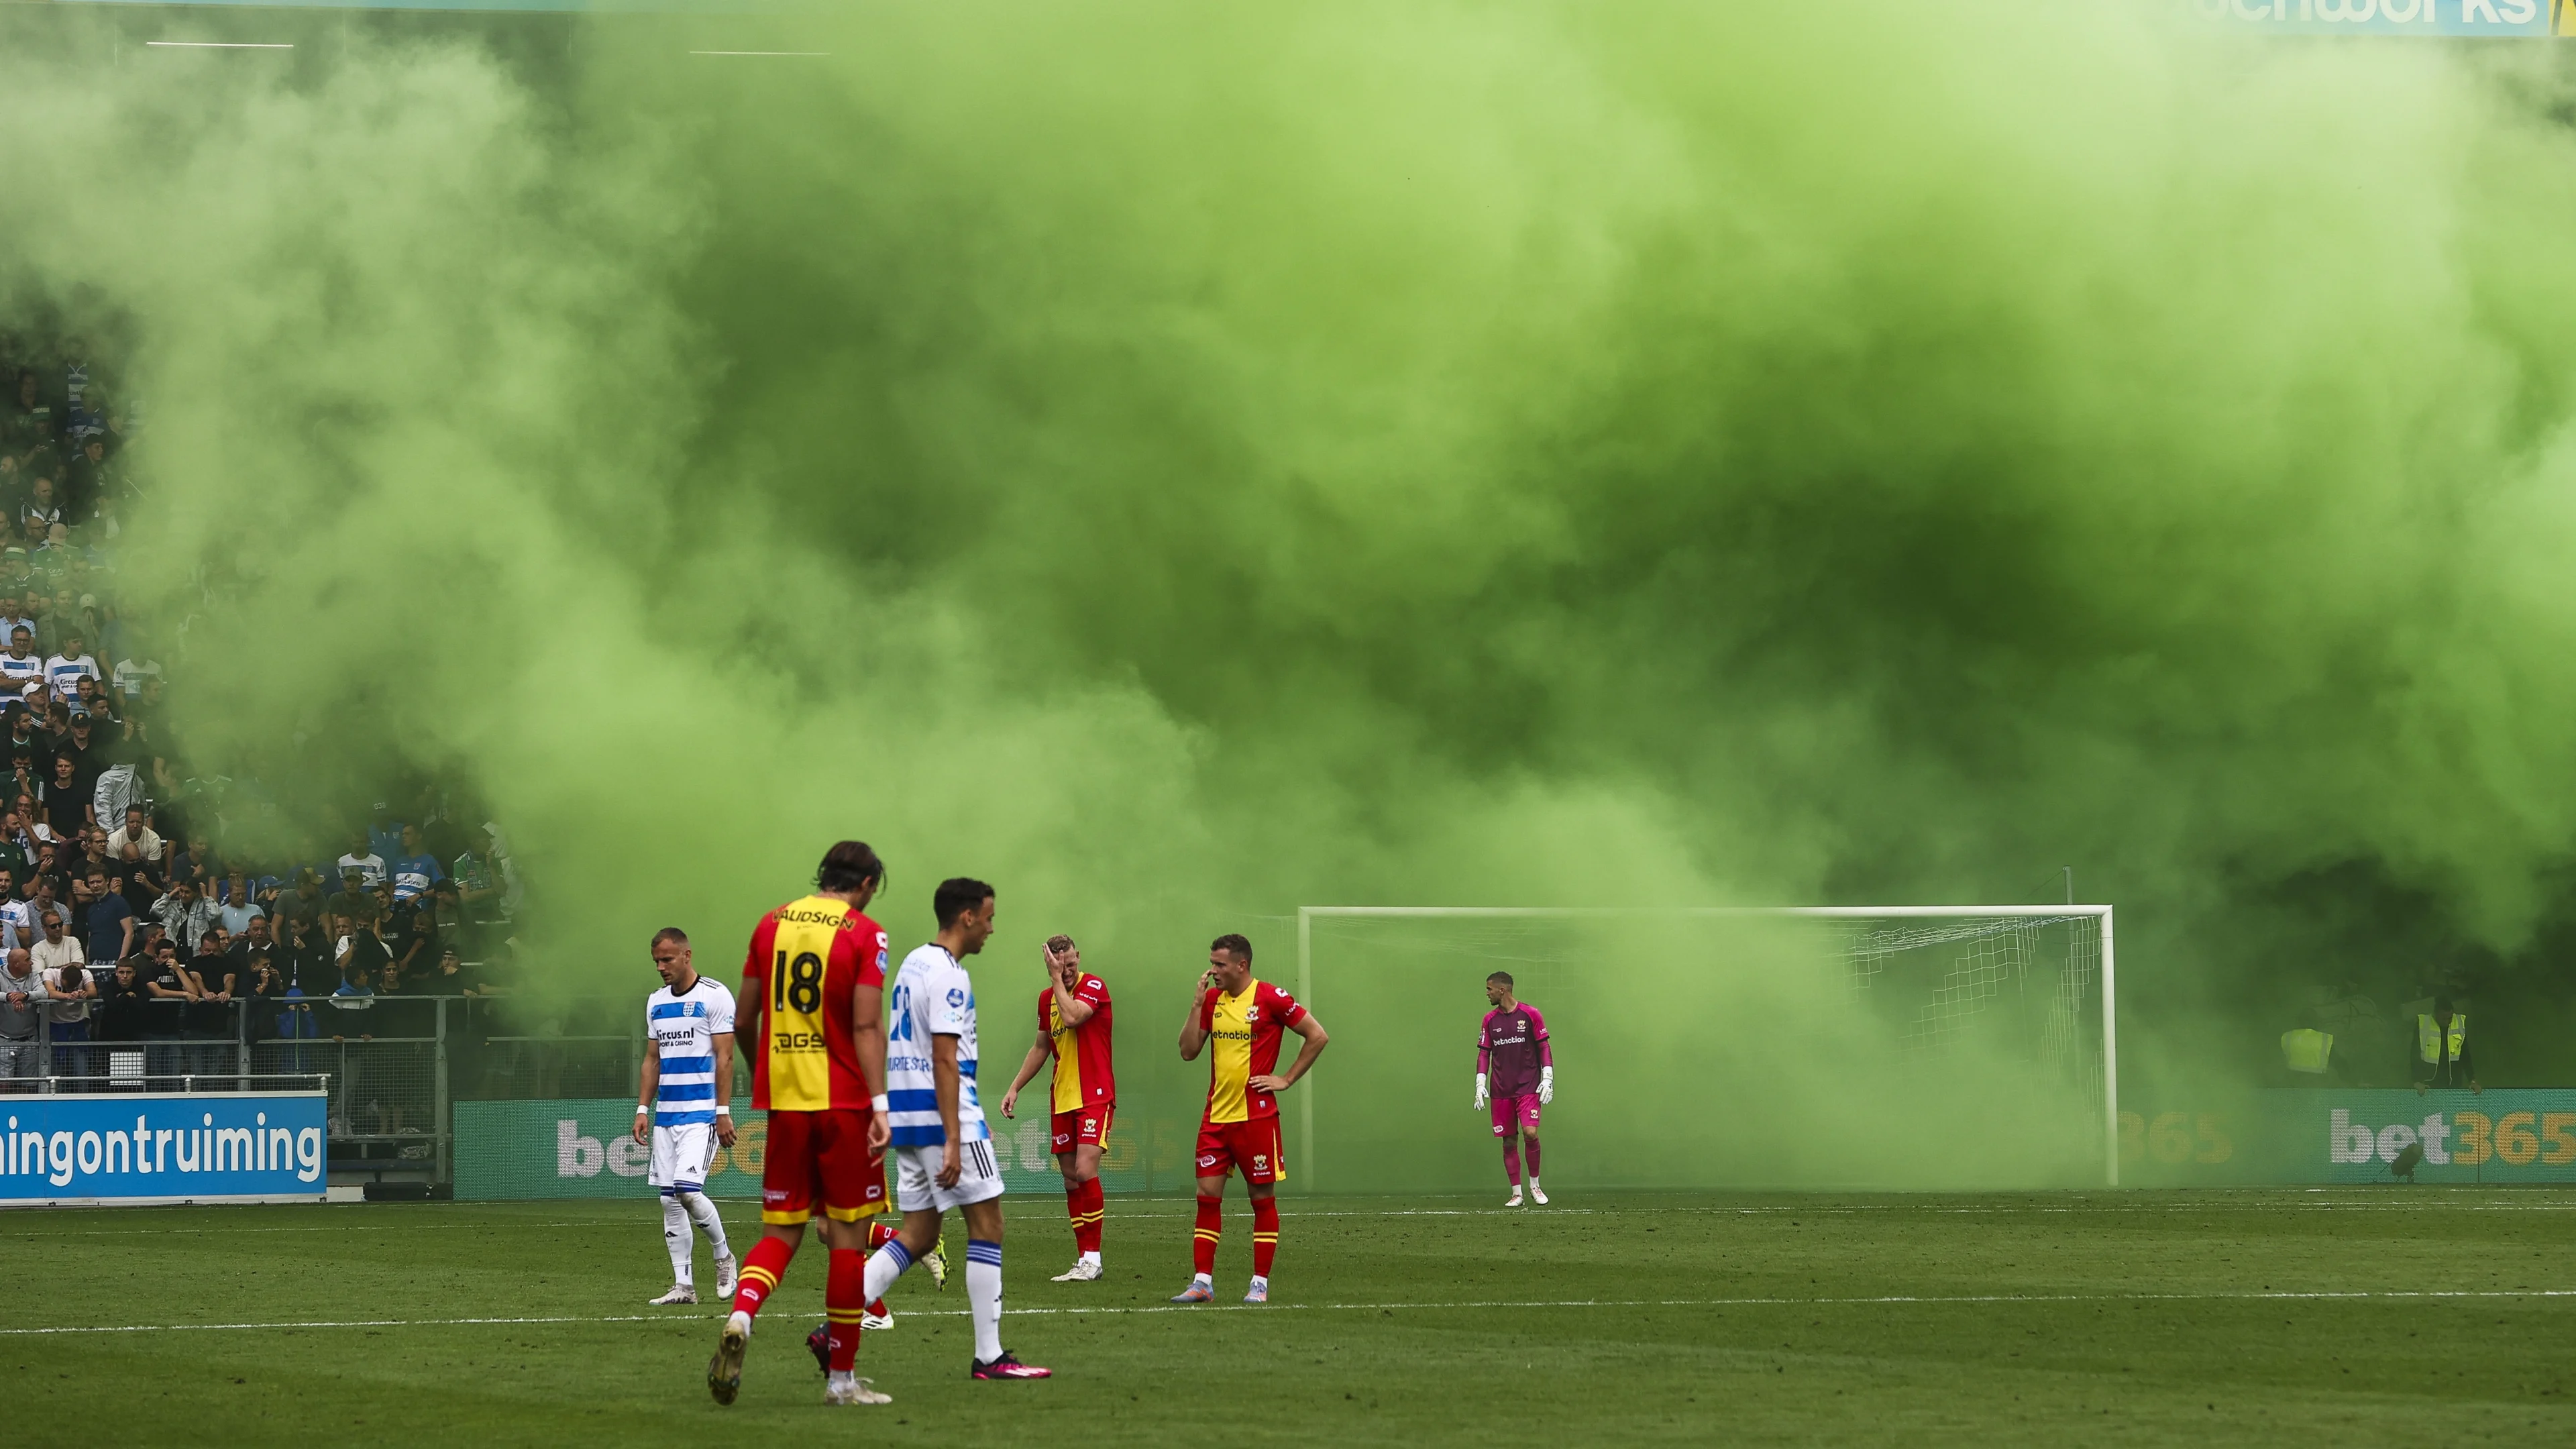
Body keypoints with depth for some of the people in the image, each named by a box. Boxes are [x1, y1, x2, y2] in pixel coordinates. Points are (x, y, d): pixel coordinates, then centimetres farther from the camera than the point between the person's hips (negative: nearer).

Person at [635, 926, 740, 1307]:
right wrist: (643, 1109, 12)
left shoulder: (714, 996, -6)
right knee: (670, 1200, 2)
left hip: (701, 1112, -7)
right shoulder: (656, 1002, 15)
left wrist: (723, 1112, -14)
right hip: (666, 1114, 7)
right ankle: (683, 1286, 4)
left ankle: (723, 1255, 6)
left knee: (687, 1190, -18)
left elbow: (724, 1057, -9)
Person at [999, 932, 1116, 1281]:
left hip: (1095, 1095, -7)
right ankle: (1084, 1261, 9)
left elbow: (1072, 1017, -26)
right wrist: (1015, 1087, 18)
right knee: (1070, 1178, 5)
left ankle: (1092, 1259, -14)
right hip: (1062, 1099, 7)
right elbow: (1041, 1047, 23)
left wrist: (1058, 978, -15)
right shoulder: (1046, 998, 12)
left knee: (1085, 1170, -18)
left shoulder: (1094, 987, -8)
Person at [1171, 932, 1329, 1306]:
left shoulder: (1270, 998, -8)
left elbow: (1318, 1036, -4)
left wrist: (1286, 1079, -5)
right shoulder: (1212, 999, 8)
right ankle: (1202, 1282, 3)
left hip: (1256, 1116, -5)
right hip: (1216, 1116, 5)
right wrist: (1198, 1002, -3)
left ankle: (1261, 1284, 6)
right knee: (1207, 1196, 1)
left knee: (1262, 1197, 2)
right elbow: (1188, 1051, 5)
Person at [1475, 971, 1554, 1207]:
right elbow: (1484, 1053, 10)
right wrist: (1480, 1084, 0)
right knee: (1509, 1141, 2)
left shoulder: (1531, 1014, -1)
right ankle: (1516, 1193, 8)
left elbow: (1544, 1048, 1)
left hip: (1528, 1088, -3)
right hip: (1500, 1090, 3)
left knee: (1530, 1133, -16)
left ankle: (1535, 1185, 3)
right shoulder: (1490, 1020, 8)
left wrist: (1547, 1079, -6)